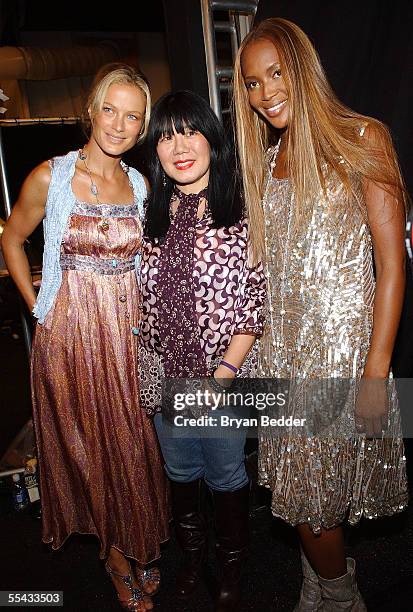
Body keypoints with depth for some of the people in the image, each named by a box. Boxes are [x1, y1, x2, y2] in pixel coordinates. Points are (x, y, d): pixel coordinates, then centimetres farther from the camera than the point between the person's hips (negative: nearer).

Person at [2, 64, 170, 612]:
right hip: (69, 334, -2)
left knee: (133, 443, 12)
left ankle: (136, 543, 37)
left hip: (128, 334, 3)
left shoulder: (140, 185, 4)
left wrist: (141, 311, 7)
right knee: (86, 444, 11)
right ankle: (114, 551, 34)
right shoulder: (51, 176, -6)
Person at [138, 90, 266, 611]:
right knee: (180, 470, 20)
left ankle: (231, 567, 39)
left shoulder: (240, 209, -8)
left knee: (225, 475, 13)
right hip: (163, 372, 4)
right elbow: (143, 296, 10)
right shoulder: (154, 213, 5)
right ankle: (192, 552, 47)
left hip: (223, 373, -4)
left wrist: (226, 371, -16)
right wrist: (145, 364, 3)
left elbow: (257, 298, -10)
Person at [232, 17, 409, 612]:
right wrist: (253, 350, 6)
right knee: (296, 485, 13)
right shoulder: (265, 160, 12)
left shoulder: (362, 139, -5)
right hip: (284, 344, 5)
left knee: (313, 492, 5)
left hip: (344, 339, -5)